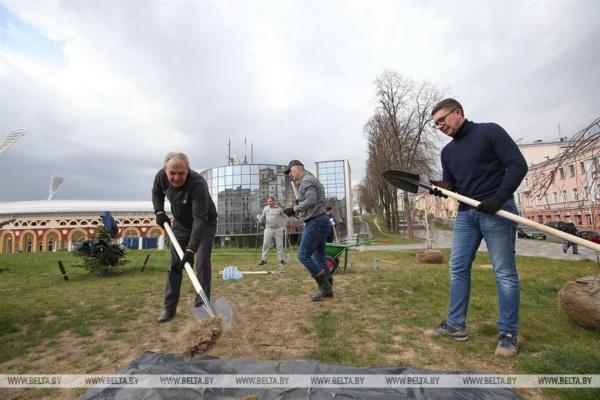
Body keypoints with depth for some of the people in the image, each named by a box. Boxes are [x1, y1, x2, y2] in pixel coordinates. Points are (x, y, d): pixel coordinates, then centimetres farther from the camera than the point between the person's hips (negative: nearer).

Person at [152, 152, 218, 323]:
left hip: (205, 224, -5)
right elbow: (156, 193, 6)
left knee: (202, 263, -11)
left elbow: (200, 219, -41)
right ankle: (169, 307, 16)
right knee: (174, 264, 6)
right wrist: (159, 212, -11)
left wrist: (191, 249, -46)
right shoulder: (161, 176, -19)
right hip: (180, 224, 5)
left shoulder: (198, 183, -37)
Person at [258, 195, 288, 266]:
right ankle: (263, 259, 8)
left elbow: (285, 218, 6)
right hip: (268, 229, 2)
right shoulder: (265, 208, 8)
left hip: (278, 229, -2)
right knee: (266, 245, -1)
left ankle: (281, 260, 11)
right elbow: (262, 218, 16)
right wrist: (259, 217, -5)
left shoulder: (280, 208, 1)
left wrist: (283, 227, -3)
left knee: (279, 245, 3)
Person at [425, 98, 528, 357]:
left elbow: (518, 165, -9)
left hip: (497, 210, -6)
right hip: (465, 213, 7)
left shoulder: (490, 131, -3)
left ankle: (508, 333, 13)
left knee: (504, 272, 0)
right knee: (458, 269, 6)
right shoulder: (448, 151, 15)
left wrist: (499, 198, -21)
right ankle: (456, 325, 16)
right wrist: (438, 188, -9)